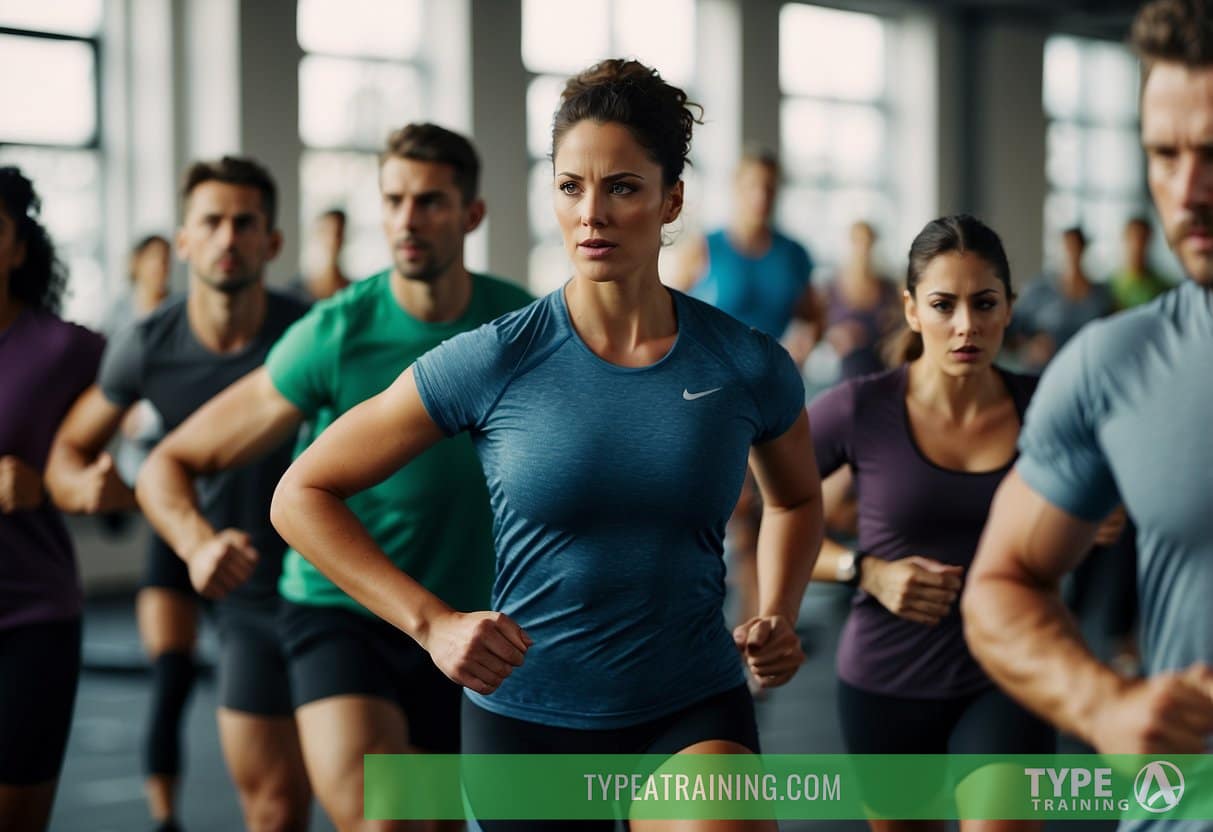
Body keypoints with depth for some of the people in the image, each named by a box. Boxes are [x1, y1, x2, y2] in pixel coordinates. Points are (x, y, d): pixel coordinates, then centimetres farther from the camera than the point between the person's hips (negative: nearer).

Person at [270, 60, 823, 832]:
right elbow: (303, 494, -4)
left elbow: (796, 499, 19)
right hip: (527, 717, 0)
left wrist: (778, 615, 1)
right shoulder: (493, 363, -10)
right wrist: (431, 621, -13)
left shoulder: (749, 368, -5)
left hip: (694, 711, 0)